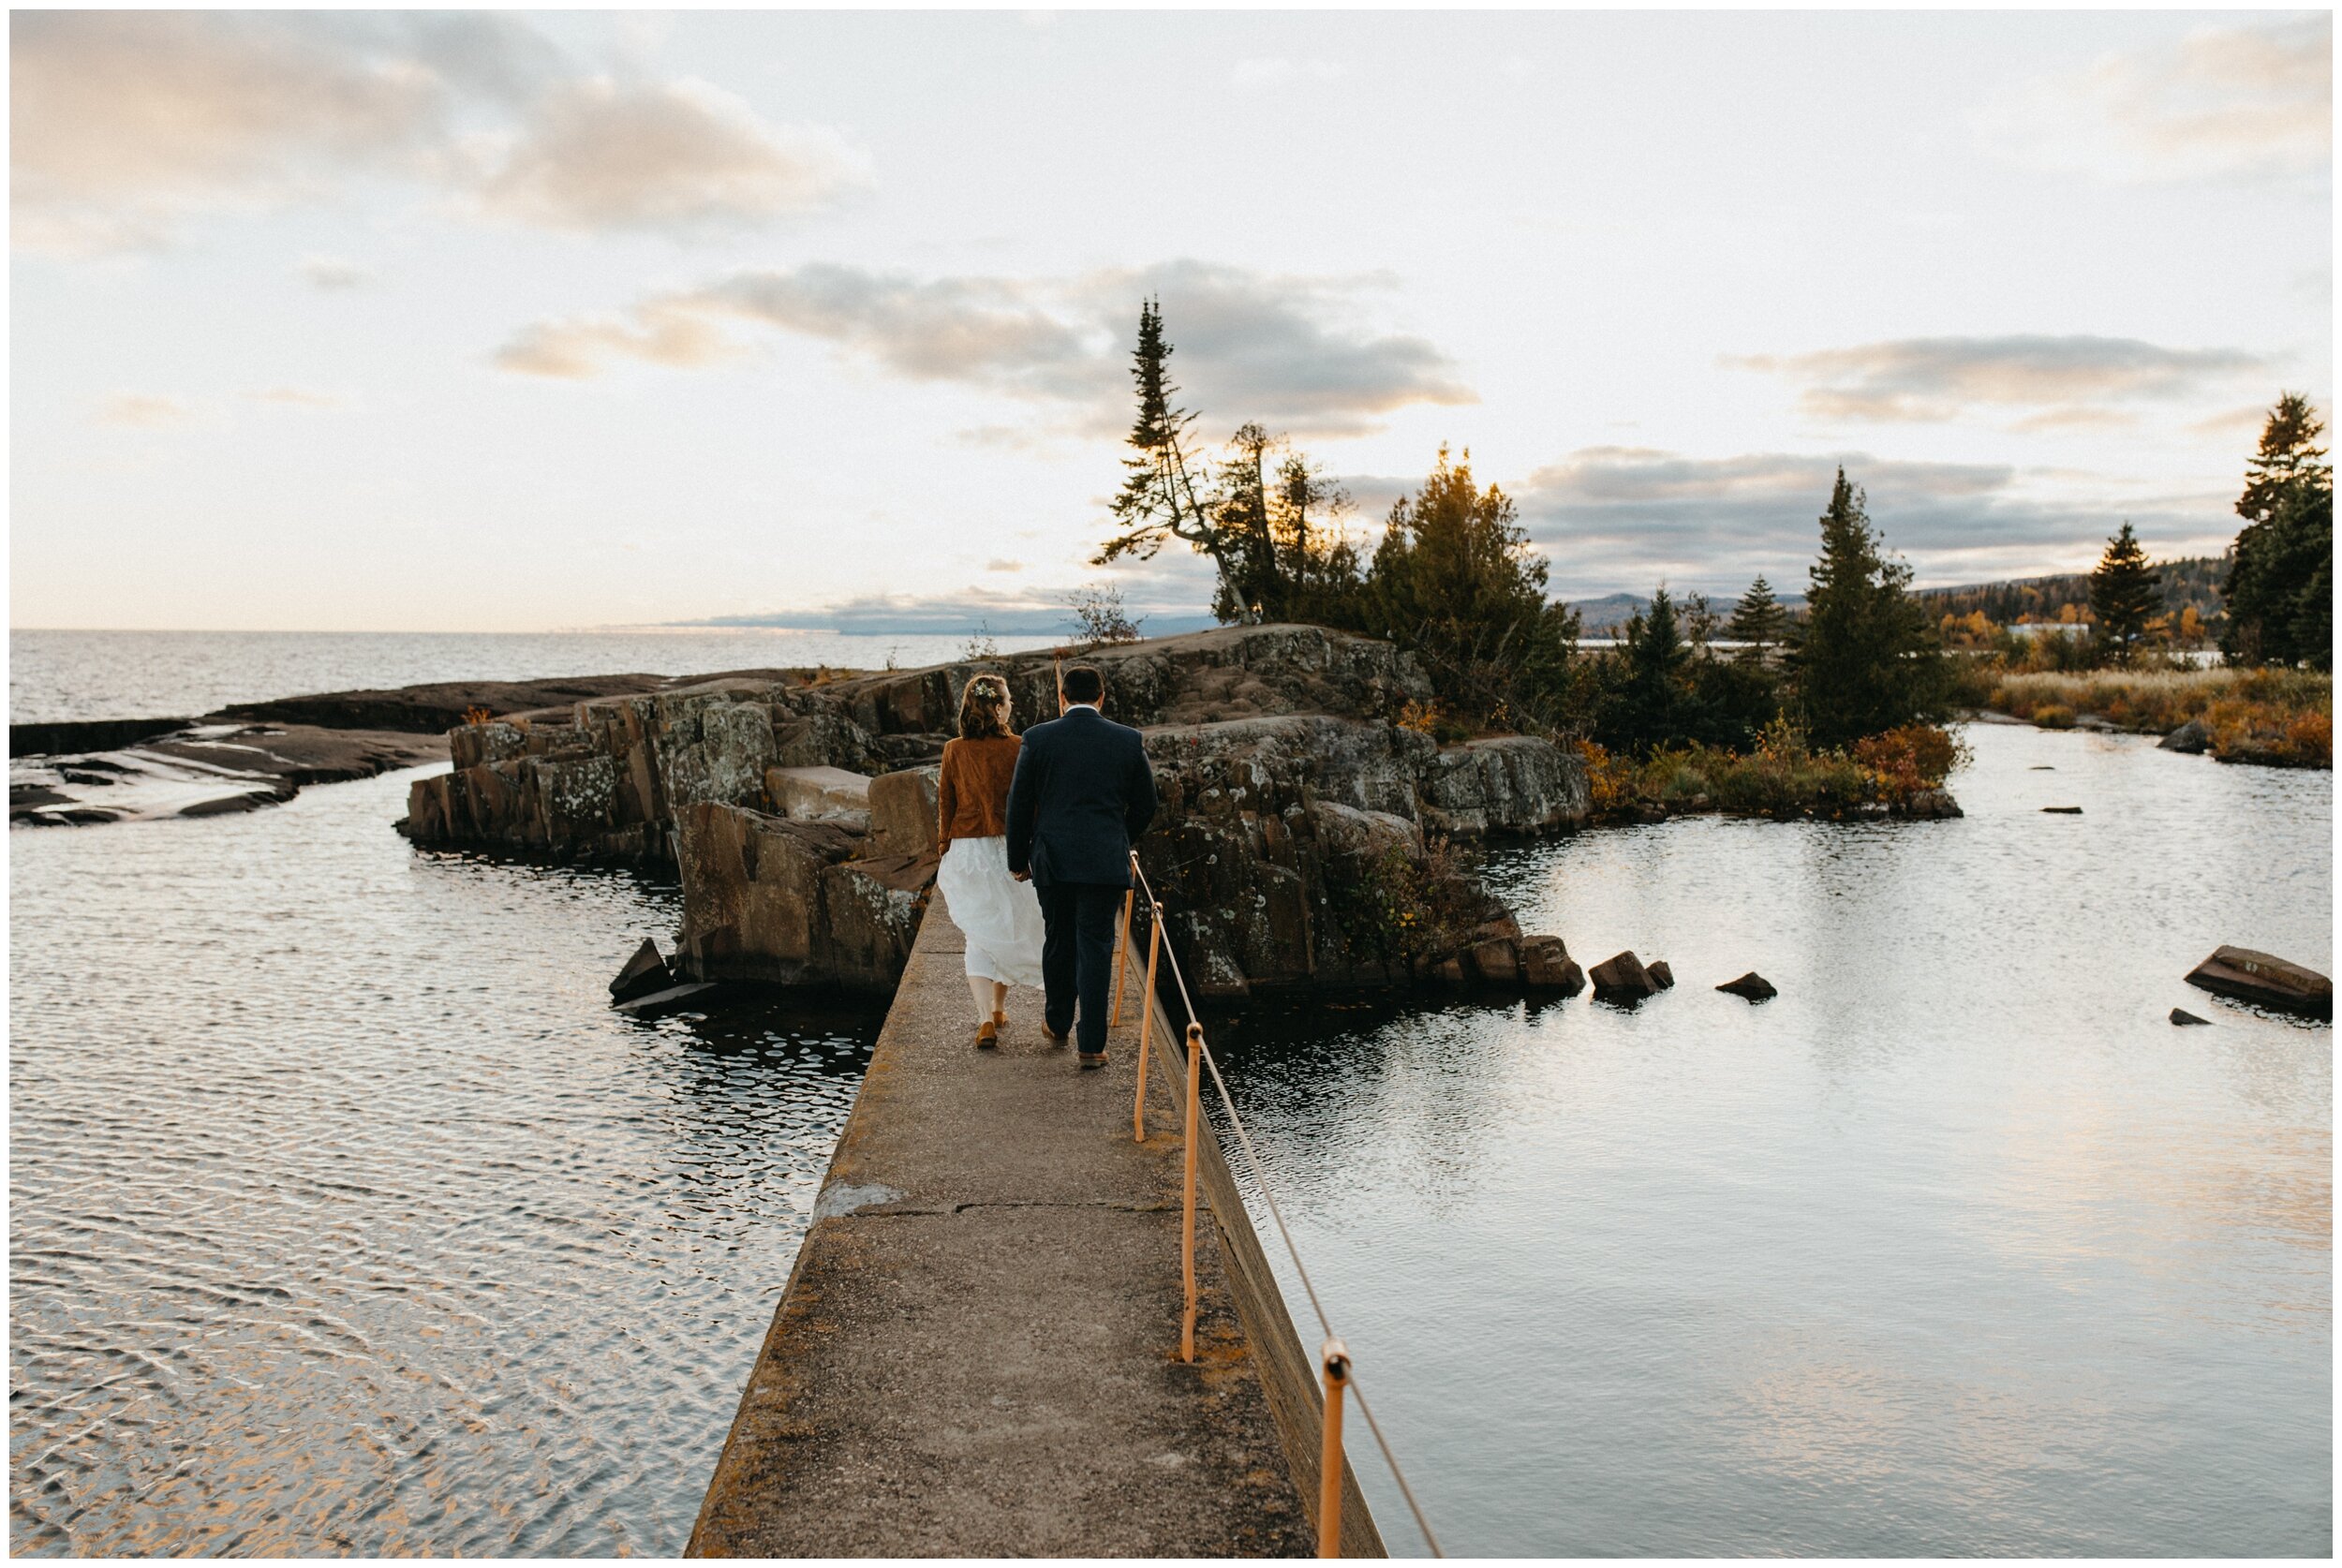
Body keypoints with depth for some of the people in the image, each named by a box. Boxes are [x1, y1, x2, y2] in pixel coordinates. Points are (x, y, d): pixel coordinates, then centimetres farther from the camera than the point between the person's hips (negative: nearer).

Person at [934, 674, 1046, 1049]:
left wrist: (945, 852, 13)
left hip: (966, 849, 1)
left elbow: (945, 806, 3)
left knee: (980, 936, 4)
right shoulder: (1017, 748, -8)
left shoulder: (954, 751, -2)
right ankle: (999, 1008, 30)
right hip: (1010, 849, -1)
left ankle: (985, 1021, -9)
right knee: (1008, 931, 17)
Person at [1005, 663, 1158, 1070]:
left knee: (1058, 941, 17)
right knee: (1095, 948, 3)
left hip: (1053, 860, 1)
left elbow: (1019, 804, 1)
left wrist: (1018, 858, 12)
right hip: (1106, 863, 0)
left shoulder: (1037, 738, -3)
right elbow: (1145, 805, 7)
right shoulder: (1129, 740, 0)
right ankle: (1091, 1045, 2)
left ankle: (1057, 1024, 33)